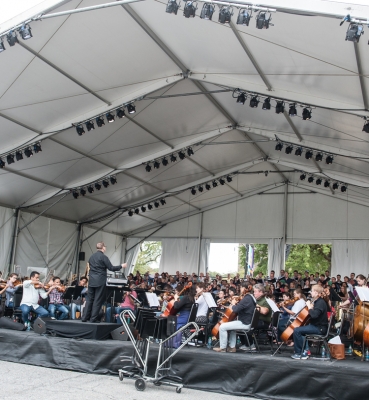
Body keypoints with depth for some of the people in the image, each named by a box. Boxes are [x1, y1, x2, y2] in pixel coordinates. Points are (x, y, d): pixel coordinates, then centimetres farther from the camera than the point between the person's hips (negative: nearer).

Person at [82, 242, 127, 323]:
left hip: (91, 281, 6)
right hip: (100, 282, -6)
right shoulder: (103, 257, -12)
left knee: (89, 299, 11)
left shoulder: (91, 257, 10)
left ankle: (85, 318, 11)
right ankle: (93, 318, 1)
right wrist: (121, 266, 0)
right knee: (98, 300, 0)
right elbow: (111, 268, -12)